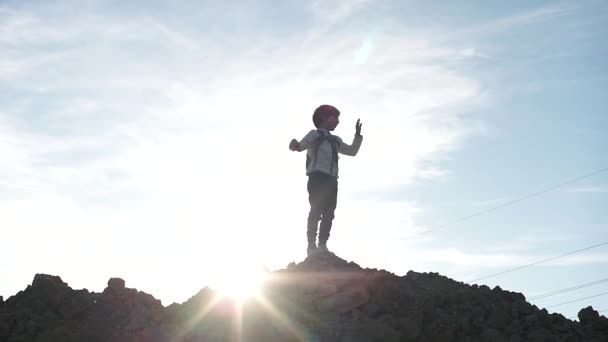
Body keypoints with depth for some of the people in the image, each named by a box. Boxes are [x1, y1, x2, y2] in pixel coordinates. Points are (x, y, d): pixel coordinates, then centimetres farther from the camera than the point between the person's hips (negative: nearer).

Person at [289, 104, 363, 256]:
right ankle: (311, 244, -17)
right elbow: (302, 145, -10)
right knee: (316, 210, -15)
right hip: (318, 176, -7)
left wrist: (358, 135, 25)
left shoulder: (335, 140, 28)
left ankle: (322, 245, -3)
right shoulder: (315, 134, 8)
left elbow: (352, 151, 34)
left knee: (328, 212, -2)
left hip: (331, 179, 7)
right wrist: (295, 145, -33)